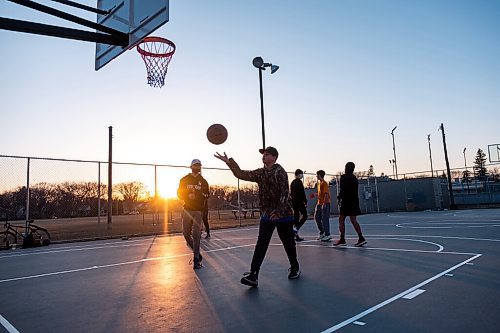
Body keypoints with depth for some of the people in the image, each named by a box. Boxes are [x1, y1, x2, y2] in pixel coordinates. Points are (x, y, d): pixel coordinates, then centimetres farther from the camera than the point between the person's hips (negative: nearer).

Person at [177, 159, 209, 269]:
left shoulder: (203, 181, 7)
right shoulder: (184, 179, 8)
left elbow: (207, 195, 7)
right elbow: (179, 193, 6)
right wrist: (188, 195, -12)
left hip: (198, 210, -2)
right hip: (187, 209, 2)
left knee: (196, 235, -7)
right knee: (186, 233, 3)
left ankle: (196, 260, 0)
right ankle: (197, 253, 23)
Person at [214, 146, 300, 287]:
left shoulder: (280, 171, -13)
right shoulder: (260, 172, 7)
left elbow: (284, 193, -19)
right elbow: (242, 174, 4)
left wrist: (278, 212, -26)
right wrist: (230, 163, -7)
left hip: (283, 214, -5)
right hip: (266, 215, 5)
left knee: (288, 242, 11)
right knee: (261, 244, -3)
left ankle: (295, 268, 33)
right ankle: (253, 275, -5)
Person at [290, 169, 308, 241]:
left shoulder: (292, 182, 16)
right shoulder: (299, 182, -10)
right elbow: (302, 193, -15)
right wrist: (305, 202, -13)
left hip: (294, 202, 9)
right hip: (299, 202, -9)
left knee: (296, 217, 8)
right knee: (304, 216, -1)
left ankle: (297, 236, 9)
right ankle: (296, 228, -17)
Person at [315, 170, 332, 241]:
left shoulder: (324, 183, -14)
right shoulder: (319, 183, 15)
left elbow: (326, 194, -21)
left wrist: (324, 203, -25)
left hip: (325, 204, -10)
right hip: (319, 203, 10)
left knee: (325, 219, -5)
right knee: (317, 218, 13)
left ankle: (327, 235, 2)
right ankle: (322, 232, 25)